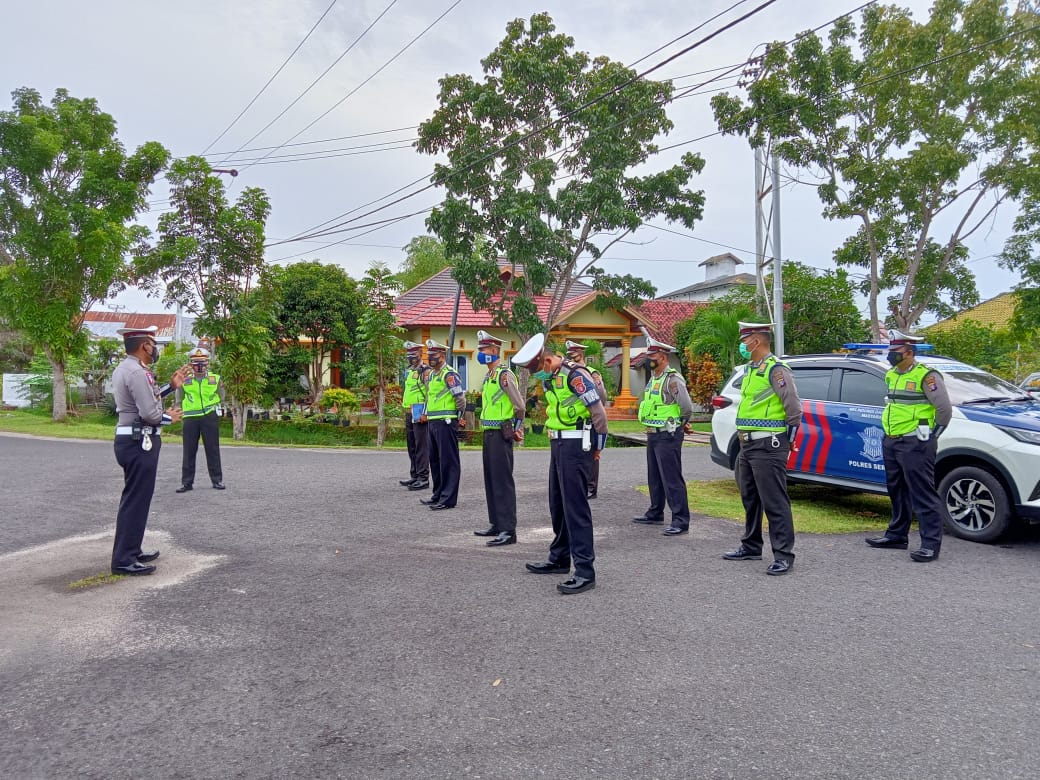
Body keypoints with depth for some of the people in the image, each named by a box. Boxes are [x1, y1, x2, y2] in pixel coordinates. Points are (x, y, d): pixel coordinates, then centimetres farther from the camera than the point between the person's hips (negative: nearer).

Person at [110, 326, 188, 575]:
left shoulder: (123, 369, 13)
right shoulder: (137, 372, -19)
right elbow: (149, 413, -23)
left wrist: (171, 386, 18)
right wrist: (169, 418, -5)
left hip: (130, 439, 11)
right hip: (140, 442, -11)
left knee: (134, 498, 18)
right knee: (135, 500, -5)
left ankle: (131, 551, 28)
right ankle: (124, 560, 0)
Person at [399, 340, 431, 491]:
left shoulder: (425, 371, -9)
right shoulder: (408, 372, 18)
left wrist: (424, 413, -21)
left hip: (420, 414, -9)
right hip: (409, 413, 9)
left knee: (421, 446, -7)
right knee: (412, 446, 13)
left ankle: (423, 478, -5)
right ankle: (415, 475, 22)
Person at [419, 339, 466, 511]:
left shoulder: (449, 375, -12)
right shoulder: (430, 375, 16)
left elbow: (460, 398, -15)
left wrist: (459, 419, -7)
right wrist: (426, 414, 20)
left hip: (446, 422, -10)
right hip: (433, 422, 10)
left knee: (448, 461, -4)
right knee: (435, 459, 16)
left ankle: (448, 499, -1)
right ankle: (438, 495, 26)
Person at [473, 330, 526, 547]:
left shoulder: (505, 374, -14)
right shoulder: (489, 377, 16)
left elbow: (520, 405, -16)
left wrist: (517, 430, -8)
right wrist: (488, 433, 19)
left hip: (501, 434, -10)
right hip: (489, 433, 10)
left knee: (503, 481, -9)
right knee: (491, 479, 14)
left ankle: (508, 530, -7)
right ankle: (496, 524, 24)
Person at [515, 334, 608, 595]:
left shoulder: (575, 375, -17)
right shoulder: (549, 378, 11)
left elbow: (599, 413, -16)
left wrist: (597, 447, -7)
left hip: (576, 445, -10)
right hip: (558, 443, 10)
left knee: (575, 506, -9)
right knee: (558, 504, 17)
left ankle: (585, 572, -5)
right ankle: (560, 558, 31)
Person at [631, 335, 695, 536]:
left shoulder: (673, 379, -17)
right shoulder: (654, 378, 13)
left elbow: (687, 408, -21)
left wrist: (679, 425, -4)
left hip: (667, 436, -10)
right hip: (653, 435, 10)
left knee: (672, 479, -8)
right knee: (655, 477, 19)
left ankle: (680, 521, -4)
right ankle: (655, 513, 33)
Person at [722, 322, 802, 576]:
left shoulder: (776, 370, -13)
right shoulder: (749, 370, 16)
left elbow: (794, 409, -15)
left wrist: (787, 441, -6)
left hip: (768, 448, -10)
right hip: (747, 446, 10)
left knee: (775, 502, -6)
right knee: (750, 499, 17)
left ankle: (783, 555, -1)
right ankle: (751, 547, 29)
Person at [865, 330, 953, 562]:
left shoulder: (926, 376, -12)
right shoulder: (891, 375, 14)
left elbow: (945, 409, -13)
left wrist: (931, 434, -5)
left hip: (915, 444, -9)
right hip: (891, 442, 9)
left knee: (923, 494, -6)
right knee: (897, 492, 17)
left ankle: (931, 543, -3)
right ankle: (897, 536, 28)